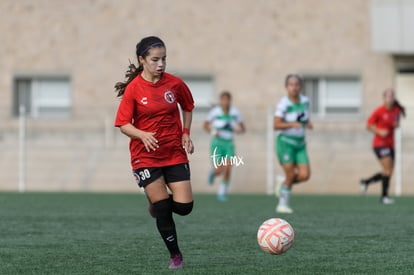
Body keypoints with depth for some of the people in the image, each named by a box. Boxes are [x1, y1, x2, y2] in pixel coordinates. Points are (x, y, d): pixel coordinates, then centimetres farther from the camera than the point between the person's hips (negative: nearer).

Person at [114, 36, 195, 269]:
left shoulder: (175, 84, -1)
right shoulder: (133, 89, -9)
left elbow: (188, 107, 19)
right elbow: (124, 125, -8)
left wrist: (186, 132, 6)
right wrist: (143, 135, -26)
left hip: (175, 154, 3)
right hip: (146, 156, -3)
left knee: (184, 207, -6)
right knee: (163, 212, -5)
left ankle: (158, 202, 28)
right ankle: (175, 256, 12)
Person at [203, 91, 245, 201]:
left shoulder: (235, 112, -2)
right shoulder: (215, 112, -9)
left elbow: (243, 128, 7)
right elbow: (206, 125, 3)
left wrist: (239, 130, -16)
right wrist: (212, 132, -15)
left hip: (229, 144, 2)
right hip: (217, 143, -2)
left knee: (228, 170, -13)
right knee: (219, 171, -9)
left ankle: (222, 193, 8)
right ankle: (213, 172, 31)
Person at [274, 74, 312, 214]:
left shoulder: (305, 101, 4)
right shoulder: (283, 103, -14)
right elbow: (276, 125, -18)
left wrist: (308, 123, -1)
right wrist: (292, 124, -33)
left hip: (300, 144, 5)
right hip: (285, 142, -5)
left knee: (304, 175, -7)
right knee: (290, 175, -7)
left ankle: (283, 185, 21)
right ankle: (283, 204, 11)